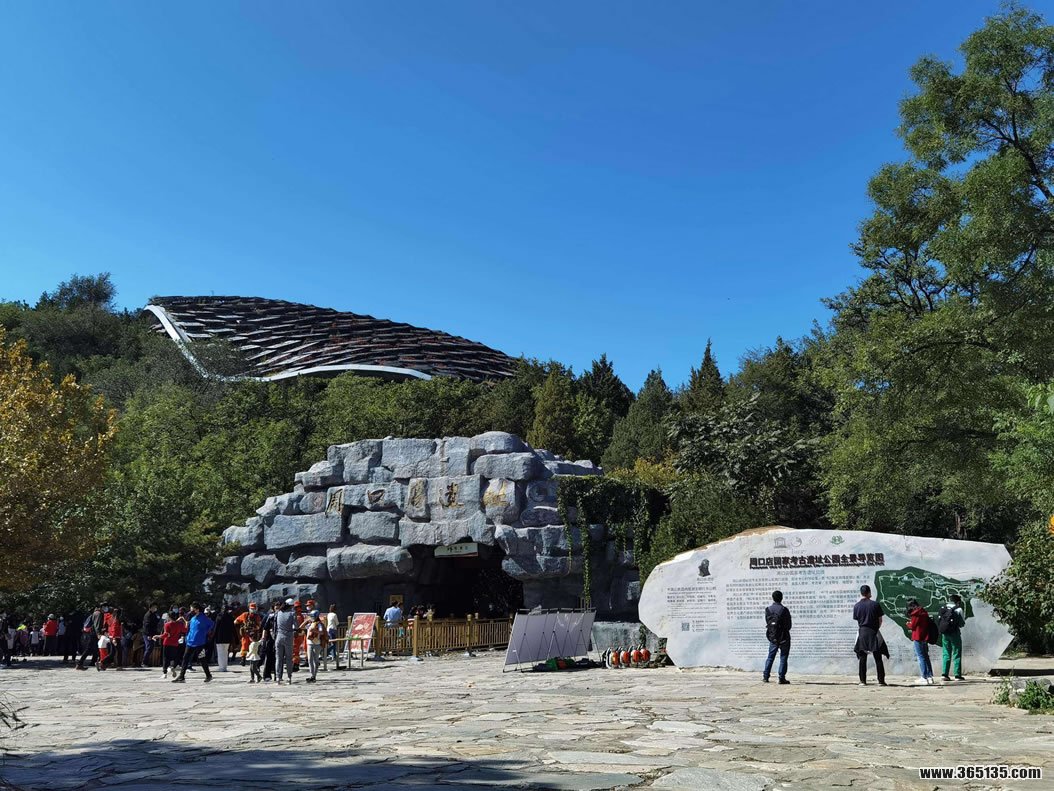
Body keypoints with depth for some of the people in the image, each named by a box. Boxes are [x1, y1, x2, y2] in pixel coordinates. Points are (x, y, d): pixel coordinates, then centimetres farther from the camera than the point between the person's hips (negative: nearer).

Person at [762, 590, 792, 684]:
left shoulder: (768, 609, -2)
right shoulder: (784, 610, -14)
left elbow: (767, 623, 4)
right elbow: (789, 625, -7)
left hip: (772, 637, 3)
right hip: (784, 638, -3)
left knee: (770, 657, 14)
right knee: (783, 658, 4)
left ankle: (765, 676, 11)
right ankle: (782, 678, 1)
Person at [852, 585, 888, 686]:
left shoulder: (857, 606, -1)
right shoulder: (875, 604, -6)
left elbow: (857, 620, 5)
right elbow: (880, 620, -1)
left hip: (862, 633, 1)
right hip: (874, 633, -1)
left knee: (862, 658, 6)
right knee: (878, 658, 5)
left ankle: (863, 681, 4)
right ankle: (881, 680, 5)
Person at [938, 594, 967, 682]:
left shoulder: (943, 608, 7)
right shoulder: (958, 609, -8)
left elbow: (939, 621, 6)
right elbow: (962, 624, -5)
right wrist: (964, 618, 13)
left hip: (944, 634, 5)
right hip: (954, 634, -5)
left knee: (946, 654, 10)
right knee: (957, 654, 4)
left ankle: (944, 674, 4)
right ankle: (957, 675, 3)